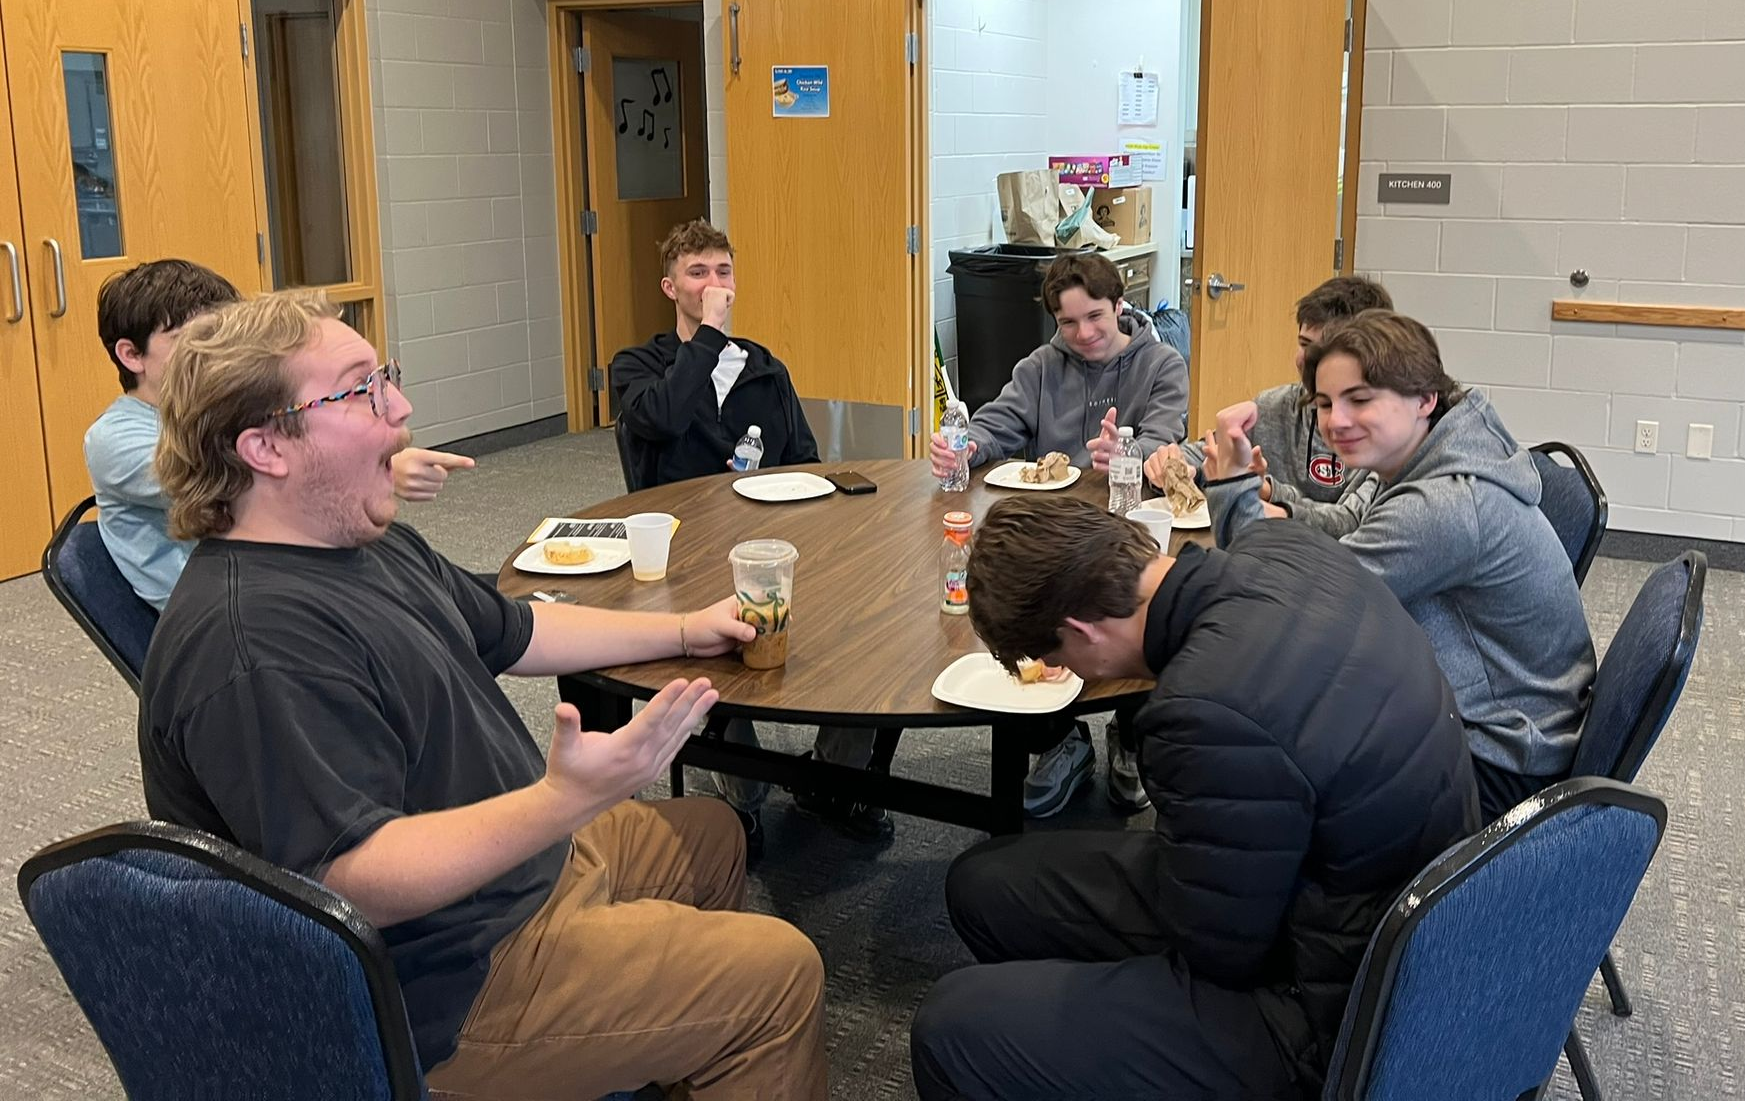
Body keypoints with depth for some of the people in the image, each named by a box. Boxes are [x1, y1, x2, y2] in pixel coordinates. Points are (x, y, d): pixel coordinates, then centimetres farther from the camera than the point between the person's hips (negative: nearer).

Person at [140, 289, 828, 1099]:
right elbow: (352, 881, -34)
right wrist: (564, 802, -42)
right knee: (779, 975, -8)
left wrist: (685, 631, 17)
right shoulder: (252, 643, -30)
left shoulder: (372, 546, 4)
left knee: (708, 835, 27)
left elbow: (514, 633, 19)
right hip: (446, 992, -11)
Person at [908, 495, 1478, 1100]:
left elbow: (1220, 955, -20)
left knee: (953, 1027, -17)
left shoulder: (1212, 712, -35)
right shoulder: (1284, 545, -9)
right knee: (983, 882, 14)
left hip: (1337, 1014, -10)